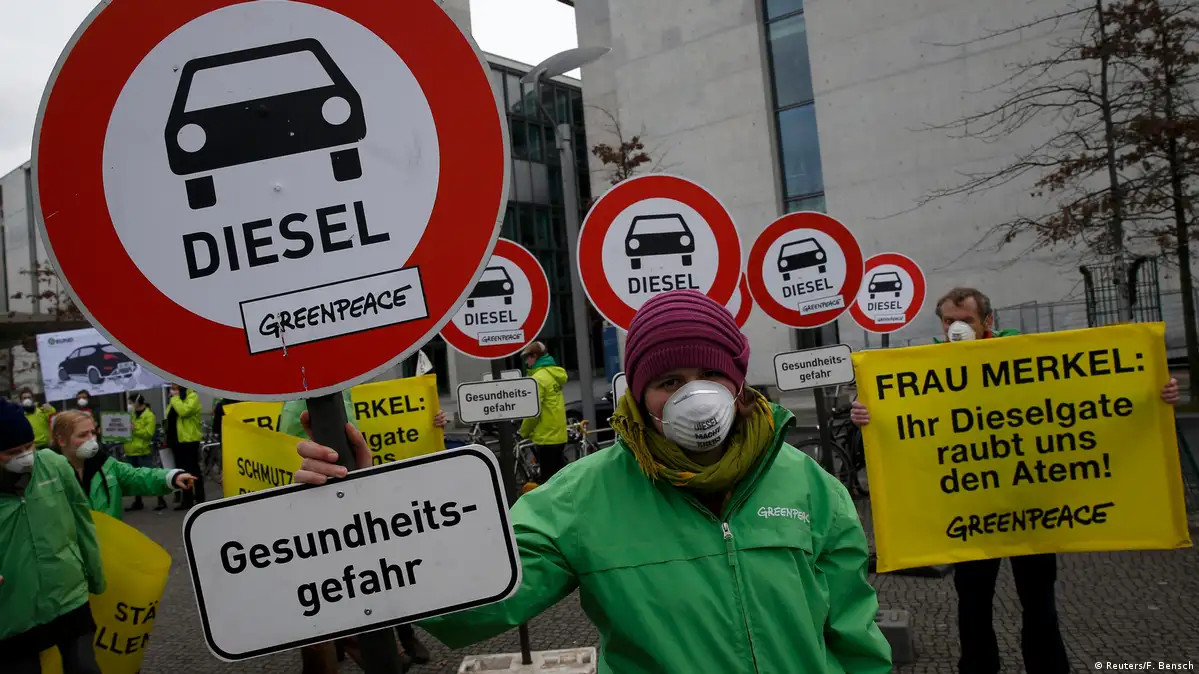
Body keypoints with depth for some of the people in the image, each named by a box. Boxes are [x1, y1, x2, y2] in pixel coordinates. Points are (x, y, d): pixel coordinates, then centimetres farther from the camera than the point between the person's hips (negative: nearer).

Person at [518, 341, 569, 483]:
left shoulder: (538, 378, -16)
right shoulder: (554, 373, 11)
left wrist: (524, 432, -5)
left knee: (549, 480, -4)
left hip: (545, 437, -9)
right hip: (559, 435, 9)